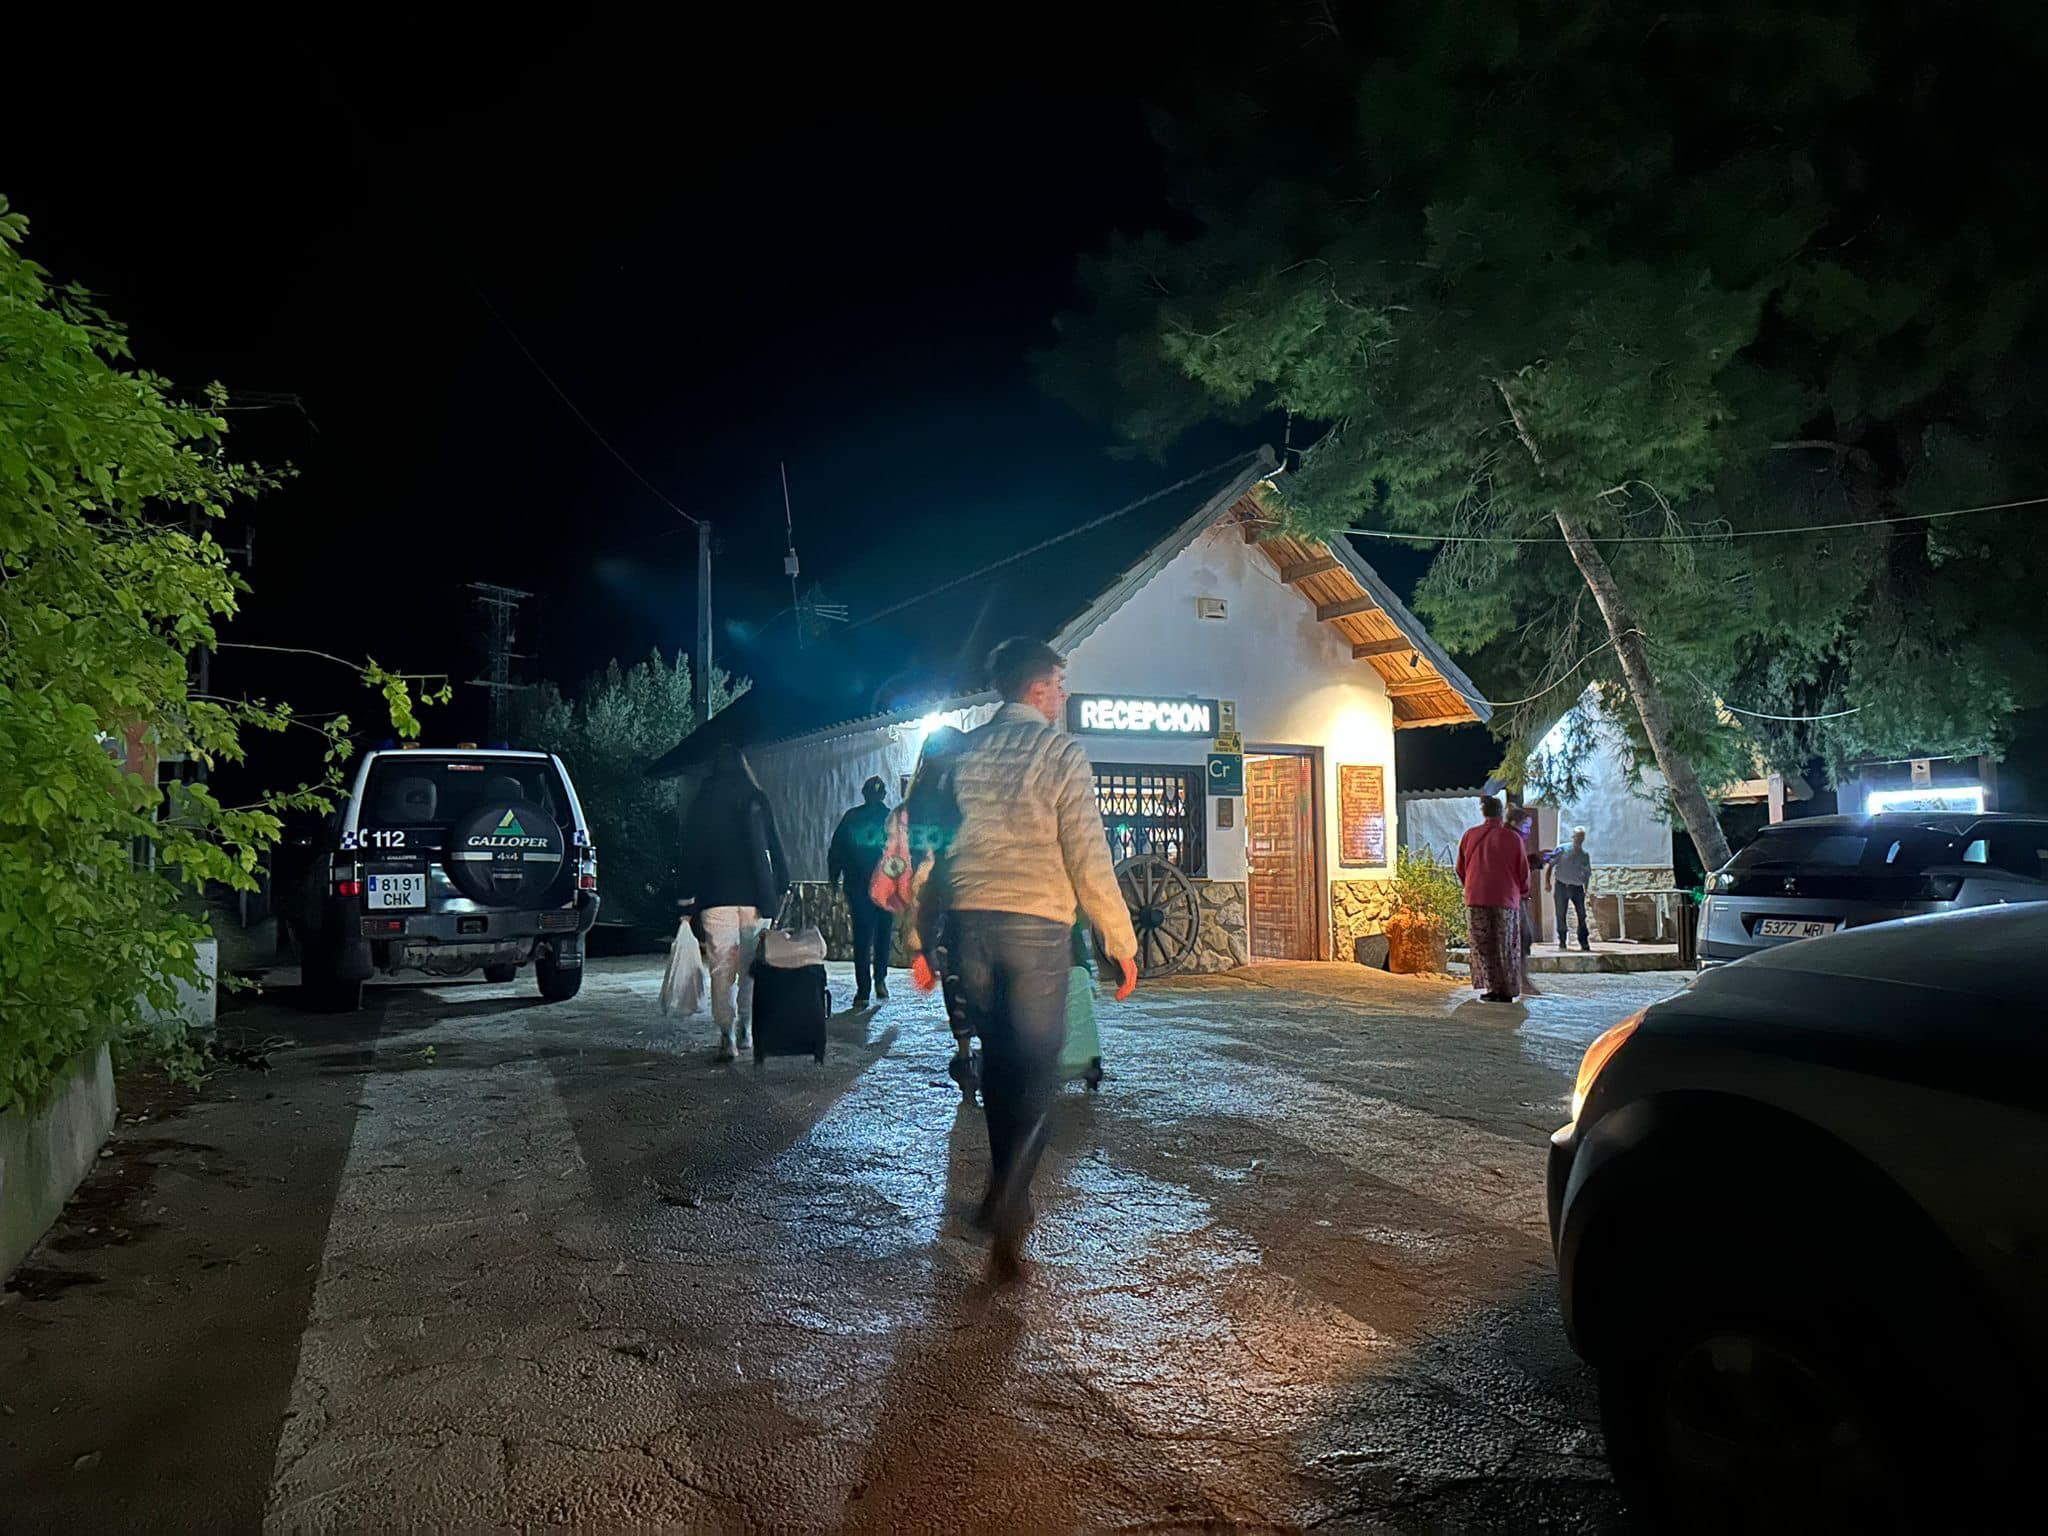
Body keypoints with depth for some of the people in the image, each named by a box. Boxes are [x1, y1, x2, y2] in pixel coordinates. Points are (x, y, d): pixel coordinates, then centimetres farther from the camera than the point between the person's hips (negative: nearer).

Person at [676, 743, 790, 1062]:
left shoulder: (699, 806, 5)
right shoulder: (758, 801, 3)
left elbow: (690, 857, 4)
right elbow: (776, 851, 3)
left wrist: (688, 904, 7)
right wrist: (780, 890, 11)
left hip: (715, 899, 0)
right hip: (756, 898, 1)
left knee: (721, 968, 0)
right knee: (752, 965, 15)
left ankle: (727, 1035, -8)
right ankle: (744, 1026, 19)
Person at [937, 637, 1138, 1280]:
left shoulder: (963, 752, 11)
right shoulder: (1060, 752, -4)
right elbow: (1088, 856, -8)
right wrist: (1121, 943, -1)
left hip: (969, 920, 5)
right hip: (1035, 924, -5)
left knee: (997, 1058, 18)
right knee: (1037, 1068, 2)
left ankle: (1007, 1196, 28)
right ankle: (1006, 1213, -11)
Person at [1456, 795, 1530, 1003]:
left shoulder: (1469, 835, 2)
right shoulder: (1513, 837, -3)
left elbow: (1461, 869, 11)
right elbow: (1523, 870, 3)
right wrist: (1524, 893, 20)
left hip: (1475, 899, 1)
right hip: (1506, 899, -1)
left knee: (1482, 946, 8)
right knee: (1506, 946, 6)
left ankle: (1491, 987, 3)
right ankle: (1506, 991, 6)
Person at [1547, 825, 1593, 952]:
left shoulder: (1585, 855, 7)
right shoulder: (1562, 850, -1)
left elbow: (1587, 875, 12)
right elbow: (1550, 866, 1)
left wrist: (1586, 890, 3)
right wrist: (1547, 882, -7)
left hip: (1577, 888, 2)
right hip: (1561, 886, -2)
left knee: (1582, 915, -3)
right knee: (1561, 916, 3)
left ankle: (1584, 942, 4)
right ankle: (1562, 942, 13)